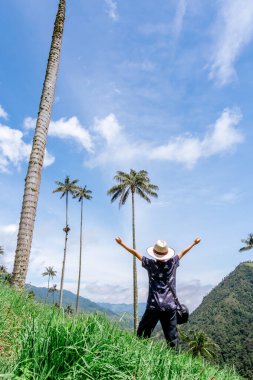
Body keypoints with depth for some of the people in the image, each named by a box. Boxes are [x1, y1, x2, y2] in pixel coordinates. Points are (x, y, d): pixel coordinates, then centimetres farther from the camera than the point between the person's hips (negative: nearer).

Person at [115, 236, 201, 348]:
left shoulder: (151, 264, -5)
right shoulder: (173, 263, 0)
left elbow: (135, 253, 2)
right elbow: (183, 252, 14)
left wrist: (121, 243, 11)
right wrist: (194, 243, 30)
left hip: (153, 306, -2)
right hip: (170, 306, 2)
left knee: (143, 333, 10)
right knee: (172, 336, 10)